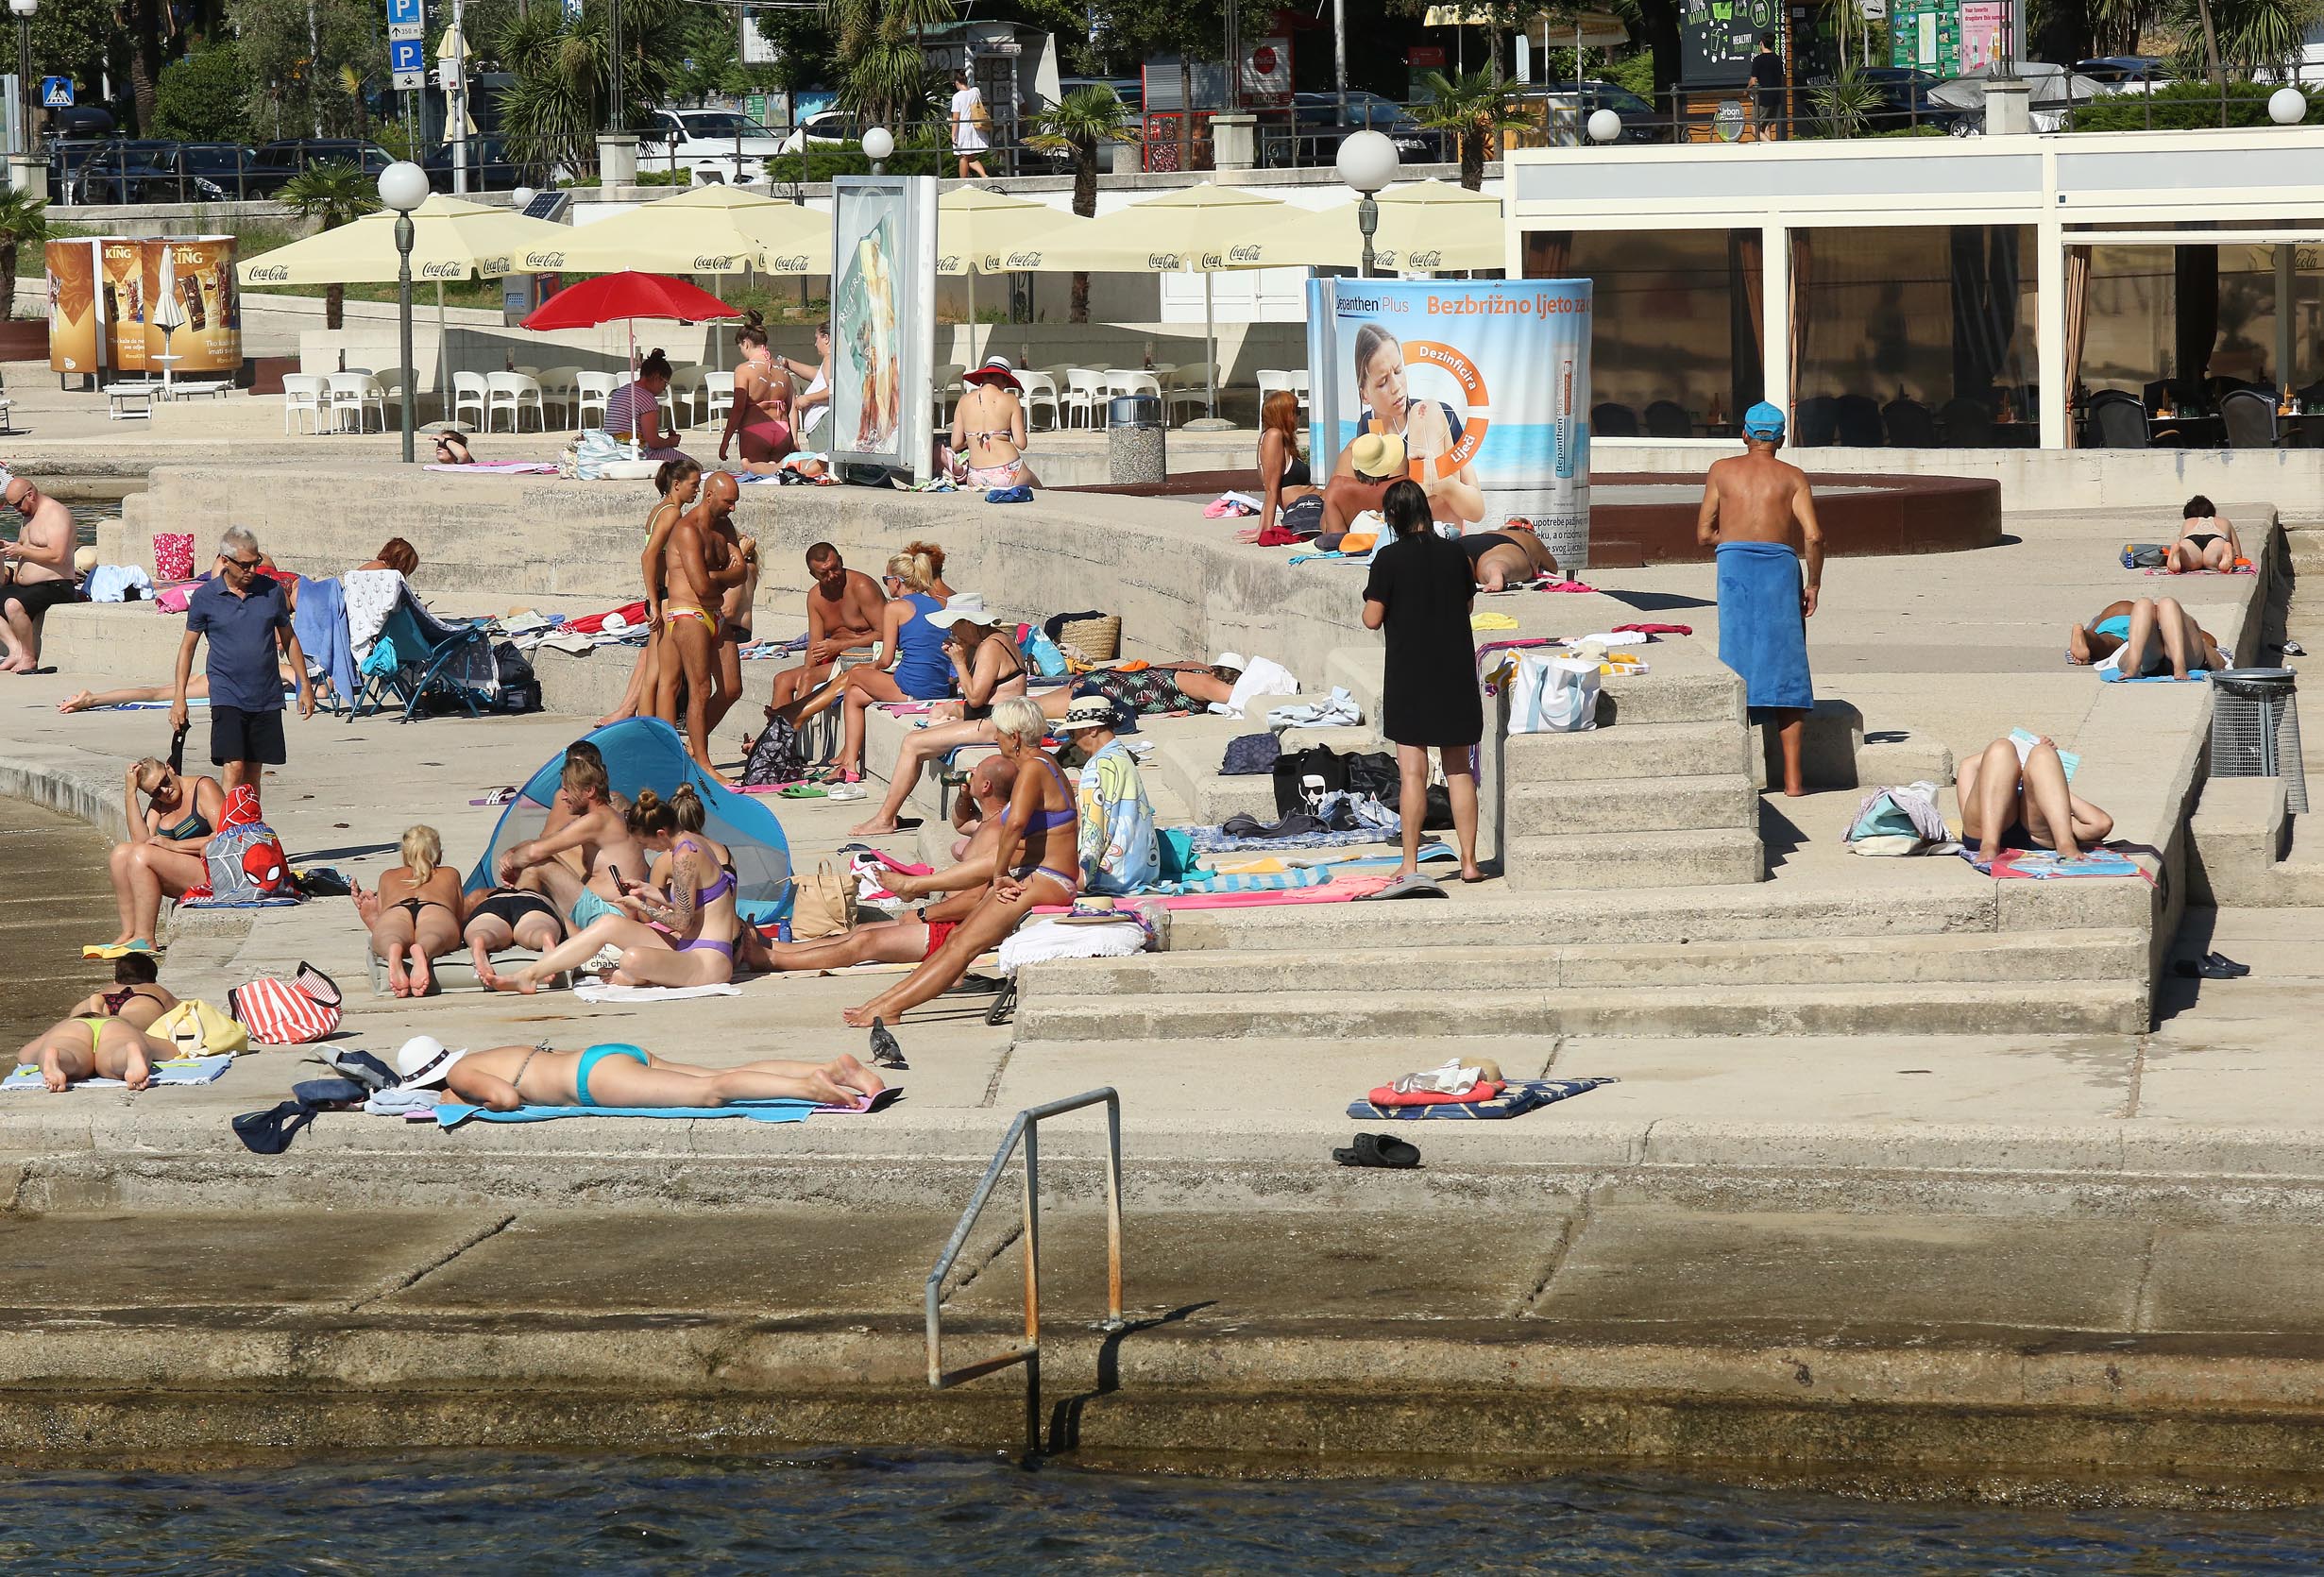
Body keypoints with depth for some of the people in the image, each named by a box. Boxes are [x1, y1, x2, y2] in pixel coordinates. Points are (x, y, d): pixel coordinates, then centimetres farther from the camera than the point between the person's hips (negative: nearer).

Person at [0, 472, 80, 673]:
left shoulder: (56, 514, -12)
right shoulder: (29, 515, 18)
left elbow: (57, 556, -24)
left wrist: (21, 551, -18)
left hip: (54, 587, -11)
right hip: (26, 587, 11)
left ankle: (29, 657, -19)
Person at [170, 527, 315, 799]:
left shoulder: (272, 590, 4)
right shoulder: (204, 597, -2)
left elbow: (289, 638, 15)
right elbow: (188, 646, 5)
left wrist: (305, 685, 13)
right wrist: (179, 697, 0)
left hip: (267, 697, 3)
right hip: (227, 695, -3)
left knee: (254, 773, 8)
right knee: (234, 768, -16)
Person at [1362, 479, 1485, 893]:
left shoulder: (1390, 559, -11)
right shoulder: (1454, 553, 1)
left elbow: (1372, 619, -11)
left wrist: (1372, 602, 9)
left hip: (1409, 676, -3)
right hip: (1456, 673, 3)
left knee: (1413, 773, -2)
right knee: (1460, 770, 10)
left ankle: (1411, 867, -3)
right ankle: (1469, 861, 12)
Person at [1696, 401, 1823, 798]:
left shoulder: (1722, 470, 12)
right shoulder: (1793, 477, 9)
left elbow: (1704, 533, 12)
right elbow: (1813, 536, -3)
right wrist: (1813, 583, 8)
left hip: (1734, 561, 0)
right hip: (1781, 565, 0)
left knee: (1738, 665, 3)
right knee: (1785, 668, 4)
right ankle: (1792, 777, 2)